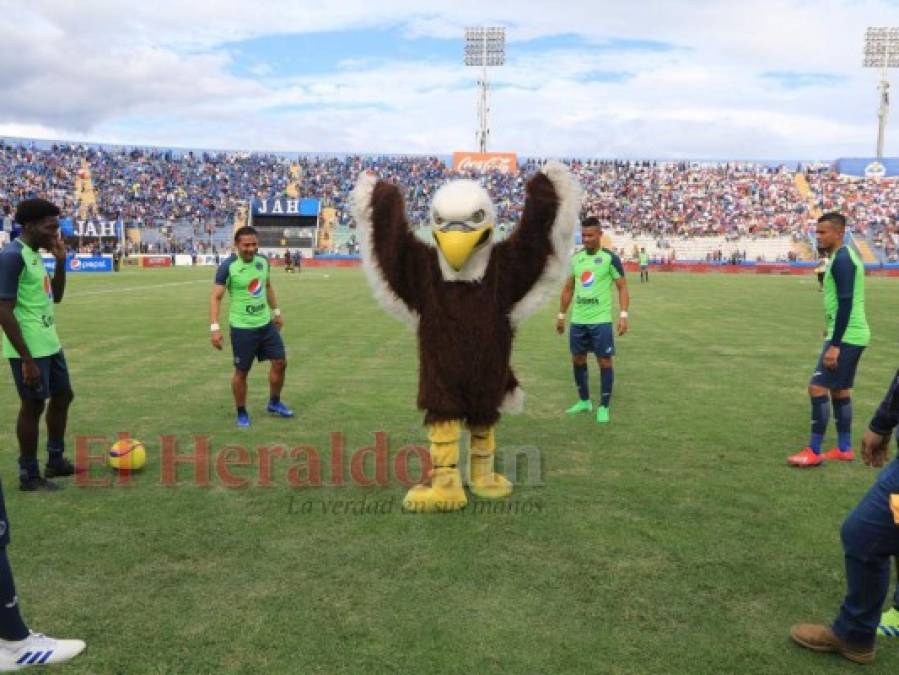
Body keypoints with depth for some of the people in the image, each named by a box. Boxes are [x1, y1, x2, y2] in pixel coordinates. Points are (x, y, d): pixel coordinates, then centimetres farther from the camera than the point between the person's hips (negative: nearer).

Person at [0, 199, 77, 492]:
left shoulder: (35, 253, 10)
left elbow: (55, 297, 20)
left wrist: (61, 261, 6)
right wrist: (27, 359, -23)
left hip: (49, 343, 10)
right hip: (29, 348, -10)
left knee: (63, 396, 17)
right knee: (34, 406, 0)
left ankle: (56, 462, 30)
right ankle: (29, 476, 14)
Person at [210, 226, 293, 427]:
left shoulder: (263, 261, 0)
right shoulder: (228, 266, -17)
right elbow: (216, 297, -15)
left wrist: (276, 312, 22)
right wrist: (215, 327, -22)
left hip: (266, 323, 6)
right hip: (242, 327, -6)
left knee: (280, 362, 8)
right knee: (241, 372, 4)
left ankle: (274, 403, 29)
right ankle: (241, 413, 23)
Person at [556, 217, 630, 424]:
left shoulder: (610, 258, -7)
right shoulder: (575, 258, 7)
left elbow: (622, 287, -5)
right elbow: (568, 288, 15)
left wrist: (623, 315, -16)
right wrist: (561, 316, 14)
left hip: (601, 320, -5)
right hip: (578, 320, 5)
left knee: (605, 361, -1)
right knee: (578, 359, 12)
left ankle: (604, 407, 9)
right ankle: (584, 401, 27)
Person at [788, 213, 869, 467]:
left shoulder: (841, 259, -17)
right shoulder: (845, 256, 15)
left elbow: (846, 304, -23)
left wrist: (834, 345, -23)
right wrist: (832, 332, 27)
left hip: (845, 337, -11)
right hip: (853, 335, 11)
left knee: (817, 387, -9)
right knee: (839, 390, 15)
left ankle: (813, 452, -3)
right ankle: (845, 449, 23)